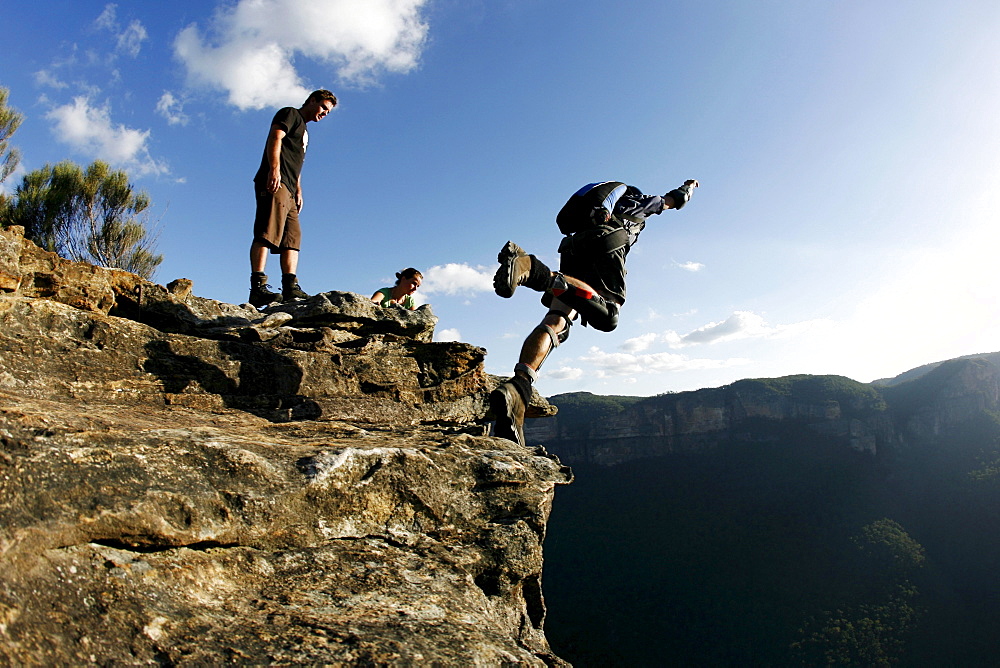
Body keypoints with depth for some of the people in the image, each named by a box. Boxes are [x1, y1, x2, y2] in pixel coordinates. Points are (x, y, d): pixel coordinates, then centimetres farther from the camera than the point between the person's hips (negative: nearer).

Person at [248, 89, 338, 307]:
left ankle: (290, 288, -5)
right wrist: (274, 169, -23)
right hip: (275, 183, -10)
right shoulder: (290, 114, 8)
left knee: (293, 237, 1)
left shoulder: (303, 131, 34)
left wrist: (298, 191, 19)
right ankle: (258, 286, -28)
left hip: (287, 191, 10)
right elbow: (275, 138, -9)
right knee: (266, 233, -19)